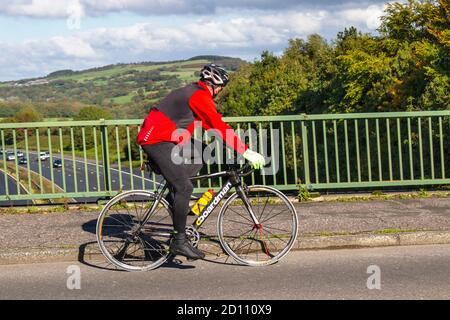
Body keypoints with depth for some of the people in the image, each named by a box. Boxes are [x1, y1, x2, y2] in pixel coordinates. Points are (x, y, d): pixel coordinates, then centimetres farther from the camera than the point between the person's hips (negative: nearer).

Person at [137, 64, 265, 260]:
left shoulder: (191, 93, 22)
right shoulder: (200, 96, -11)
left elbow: (211, 125, 26)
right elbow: (220, 127, -18)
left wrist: (239, 147, 24)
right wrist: (246, 152, -18)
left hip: (152, 139, 11)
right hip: (158, 142, -11)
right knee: (184, 187, -13)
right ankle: (180, 240, -10)